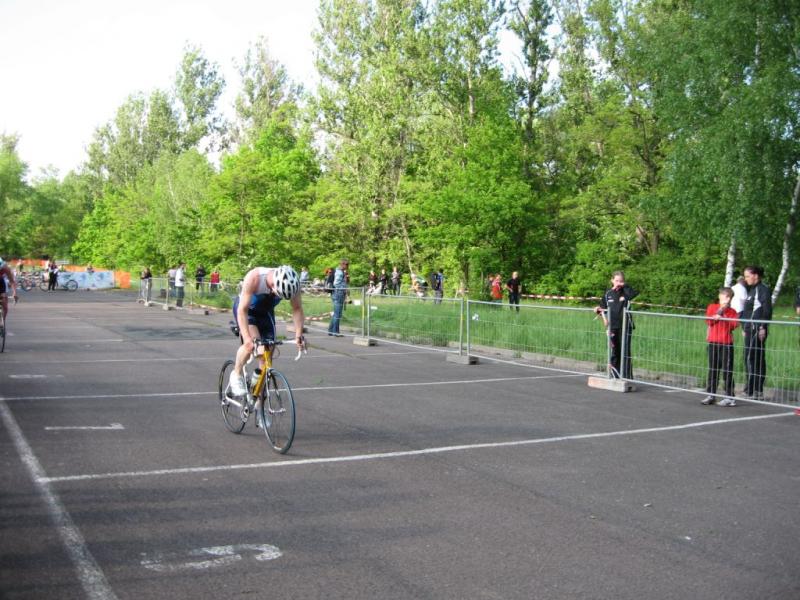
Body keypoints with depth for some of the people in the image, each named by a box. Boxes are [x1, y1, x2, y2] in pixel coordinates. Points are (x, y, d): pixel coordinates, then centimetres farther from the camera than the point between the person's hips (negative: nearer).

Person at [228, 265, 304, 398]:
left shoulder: (292, 283, -29)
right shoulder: (254, 278, -39)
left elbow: (297, 309, -19)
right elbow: (242, 310, -38)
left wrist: (298, 335, -30)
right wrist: (247, 338, -48)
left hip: (265, 311, 4)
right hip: (246, 308, -4)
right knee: (252, 343, -29)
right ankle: (236, 374, -4)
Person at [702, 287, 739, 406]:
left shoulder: (732, 311, 7)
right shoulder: (712, 307, 8)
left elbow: (735, 324, -7)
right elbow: (708, 320, -5)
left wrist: (723, 317, -12)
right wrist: (719, 311, -13)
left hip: (727, 344, -2)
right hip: (713, 343, 2)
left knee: (727, 370, -5)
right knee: (712, 370, 8)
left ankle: (729, 397, -3)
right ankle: (710, 395, 15)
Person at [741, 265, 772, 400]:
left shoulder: (763, 289, -9)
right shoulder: (752, 290, 19)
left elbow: (767, 310, -15)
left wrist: (763, 328, -20)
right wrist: (745, 328, 19)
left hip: (757, 330, -10)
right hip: (750, 330, 10)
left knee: (751, 359, -10)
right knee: (758, 360, 11)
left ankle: (752, 391, -7)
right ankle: (758, 391, 15)